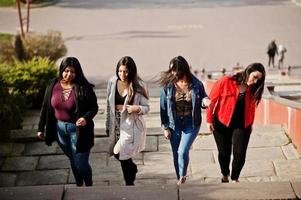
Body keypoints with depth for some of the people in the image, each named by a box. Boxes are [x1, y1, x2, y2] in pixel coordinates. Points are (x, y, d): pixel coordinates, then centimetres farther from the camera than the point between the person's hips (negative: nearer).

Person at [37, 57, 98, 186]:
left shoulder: (84, 88, -16)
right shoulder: (53, 85, -5)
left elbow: (94, 107, -9)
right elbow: (45, 107, 4)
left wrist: (86, 118, -29)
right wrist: (41, 128, 7)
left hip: (78, 129, -4)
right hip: (60, 128, 4)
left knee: (81, 163, 1)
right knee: (72, 160, 19)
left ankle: (89, 186, 26)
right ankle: (79, 185, 39)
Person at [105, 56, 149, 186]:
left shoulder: (138, 86, -12)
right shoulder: (112, 82, -2)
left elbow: (146, 107, -5)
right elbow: (109, 105, 8)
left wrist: (137, 108, -27)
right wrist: (108, 125, 12)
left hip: (131, 124, -4)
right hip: (116, 123, 5)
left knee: (121, 154, -7)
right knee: (118, 154, 12)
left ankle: (129, 182, 14)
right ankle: (132, 168, 43)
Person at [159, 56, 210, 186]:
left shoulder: (196, 84, -9)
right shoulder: (167, 85, -8)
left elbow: (203, 98, 8)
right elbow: (163, 107, -2)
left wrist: (205, 101, -18)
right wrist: (165, 127, -2)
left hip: (191, 123, -1)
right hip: (174, 124, 2)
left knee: (183, 151, -14)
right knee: (176, 154, 10)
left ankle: (183, 176, 13)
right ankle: (179, 180, 30)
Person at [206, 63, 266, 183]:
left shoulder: (253, 90, -2)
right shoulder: (225, 82, -15)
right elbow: (212, 100, -8)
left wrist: (250, 123, 16)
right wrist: (209, 120, -4)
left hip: (242, 126, 2)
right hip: (222, 124, -2)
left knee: (240, 154, -7)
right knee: (224, 153, 10)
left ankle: (235, 179, 15)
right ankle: (225, 176, 36)